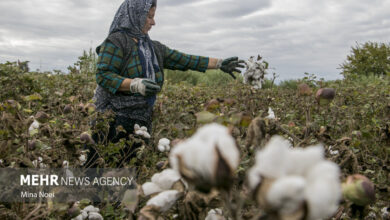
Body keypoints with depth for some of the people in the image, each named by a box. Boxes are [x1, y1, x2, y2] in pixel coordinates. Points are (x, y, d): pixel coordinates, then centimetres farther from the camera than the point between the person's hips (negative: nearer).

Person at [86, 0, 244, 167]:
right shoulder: (115, 41, -4)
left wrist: (220, 63, 16)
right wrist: (136, 84, -25)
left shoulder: (153, 47, 18)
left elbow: (184, 60, 18)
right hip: (116, 121, -7)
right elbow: (103, 76, -12)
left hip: (141, 121, 7)